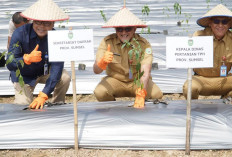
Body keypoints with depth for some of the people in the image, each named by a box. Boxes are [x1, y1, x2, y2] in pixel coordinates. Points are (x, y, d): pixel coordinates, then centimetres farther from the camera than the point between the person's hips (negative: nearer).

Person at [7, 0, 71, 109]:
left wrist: (43, 95, -40)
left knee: (65, 78, -25)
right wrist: (28, 58, -50)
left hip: (45, 71, 1)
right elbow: (9, 64, -28)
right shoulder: (20, 33, -25)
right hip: (24, 76, -1)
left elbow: (57, 67, -30)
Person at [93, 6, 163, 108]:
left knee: (157, 95, -27)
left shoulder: (143, 44, -18)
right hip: (115, 80, 1)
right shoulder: (107, 42, -14)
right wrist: (103, 62, -45)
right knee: (100, 92, -30)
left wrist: (140, 96, -44)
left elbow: (145, 73, -29)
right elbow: (96, 70, -20)